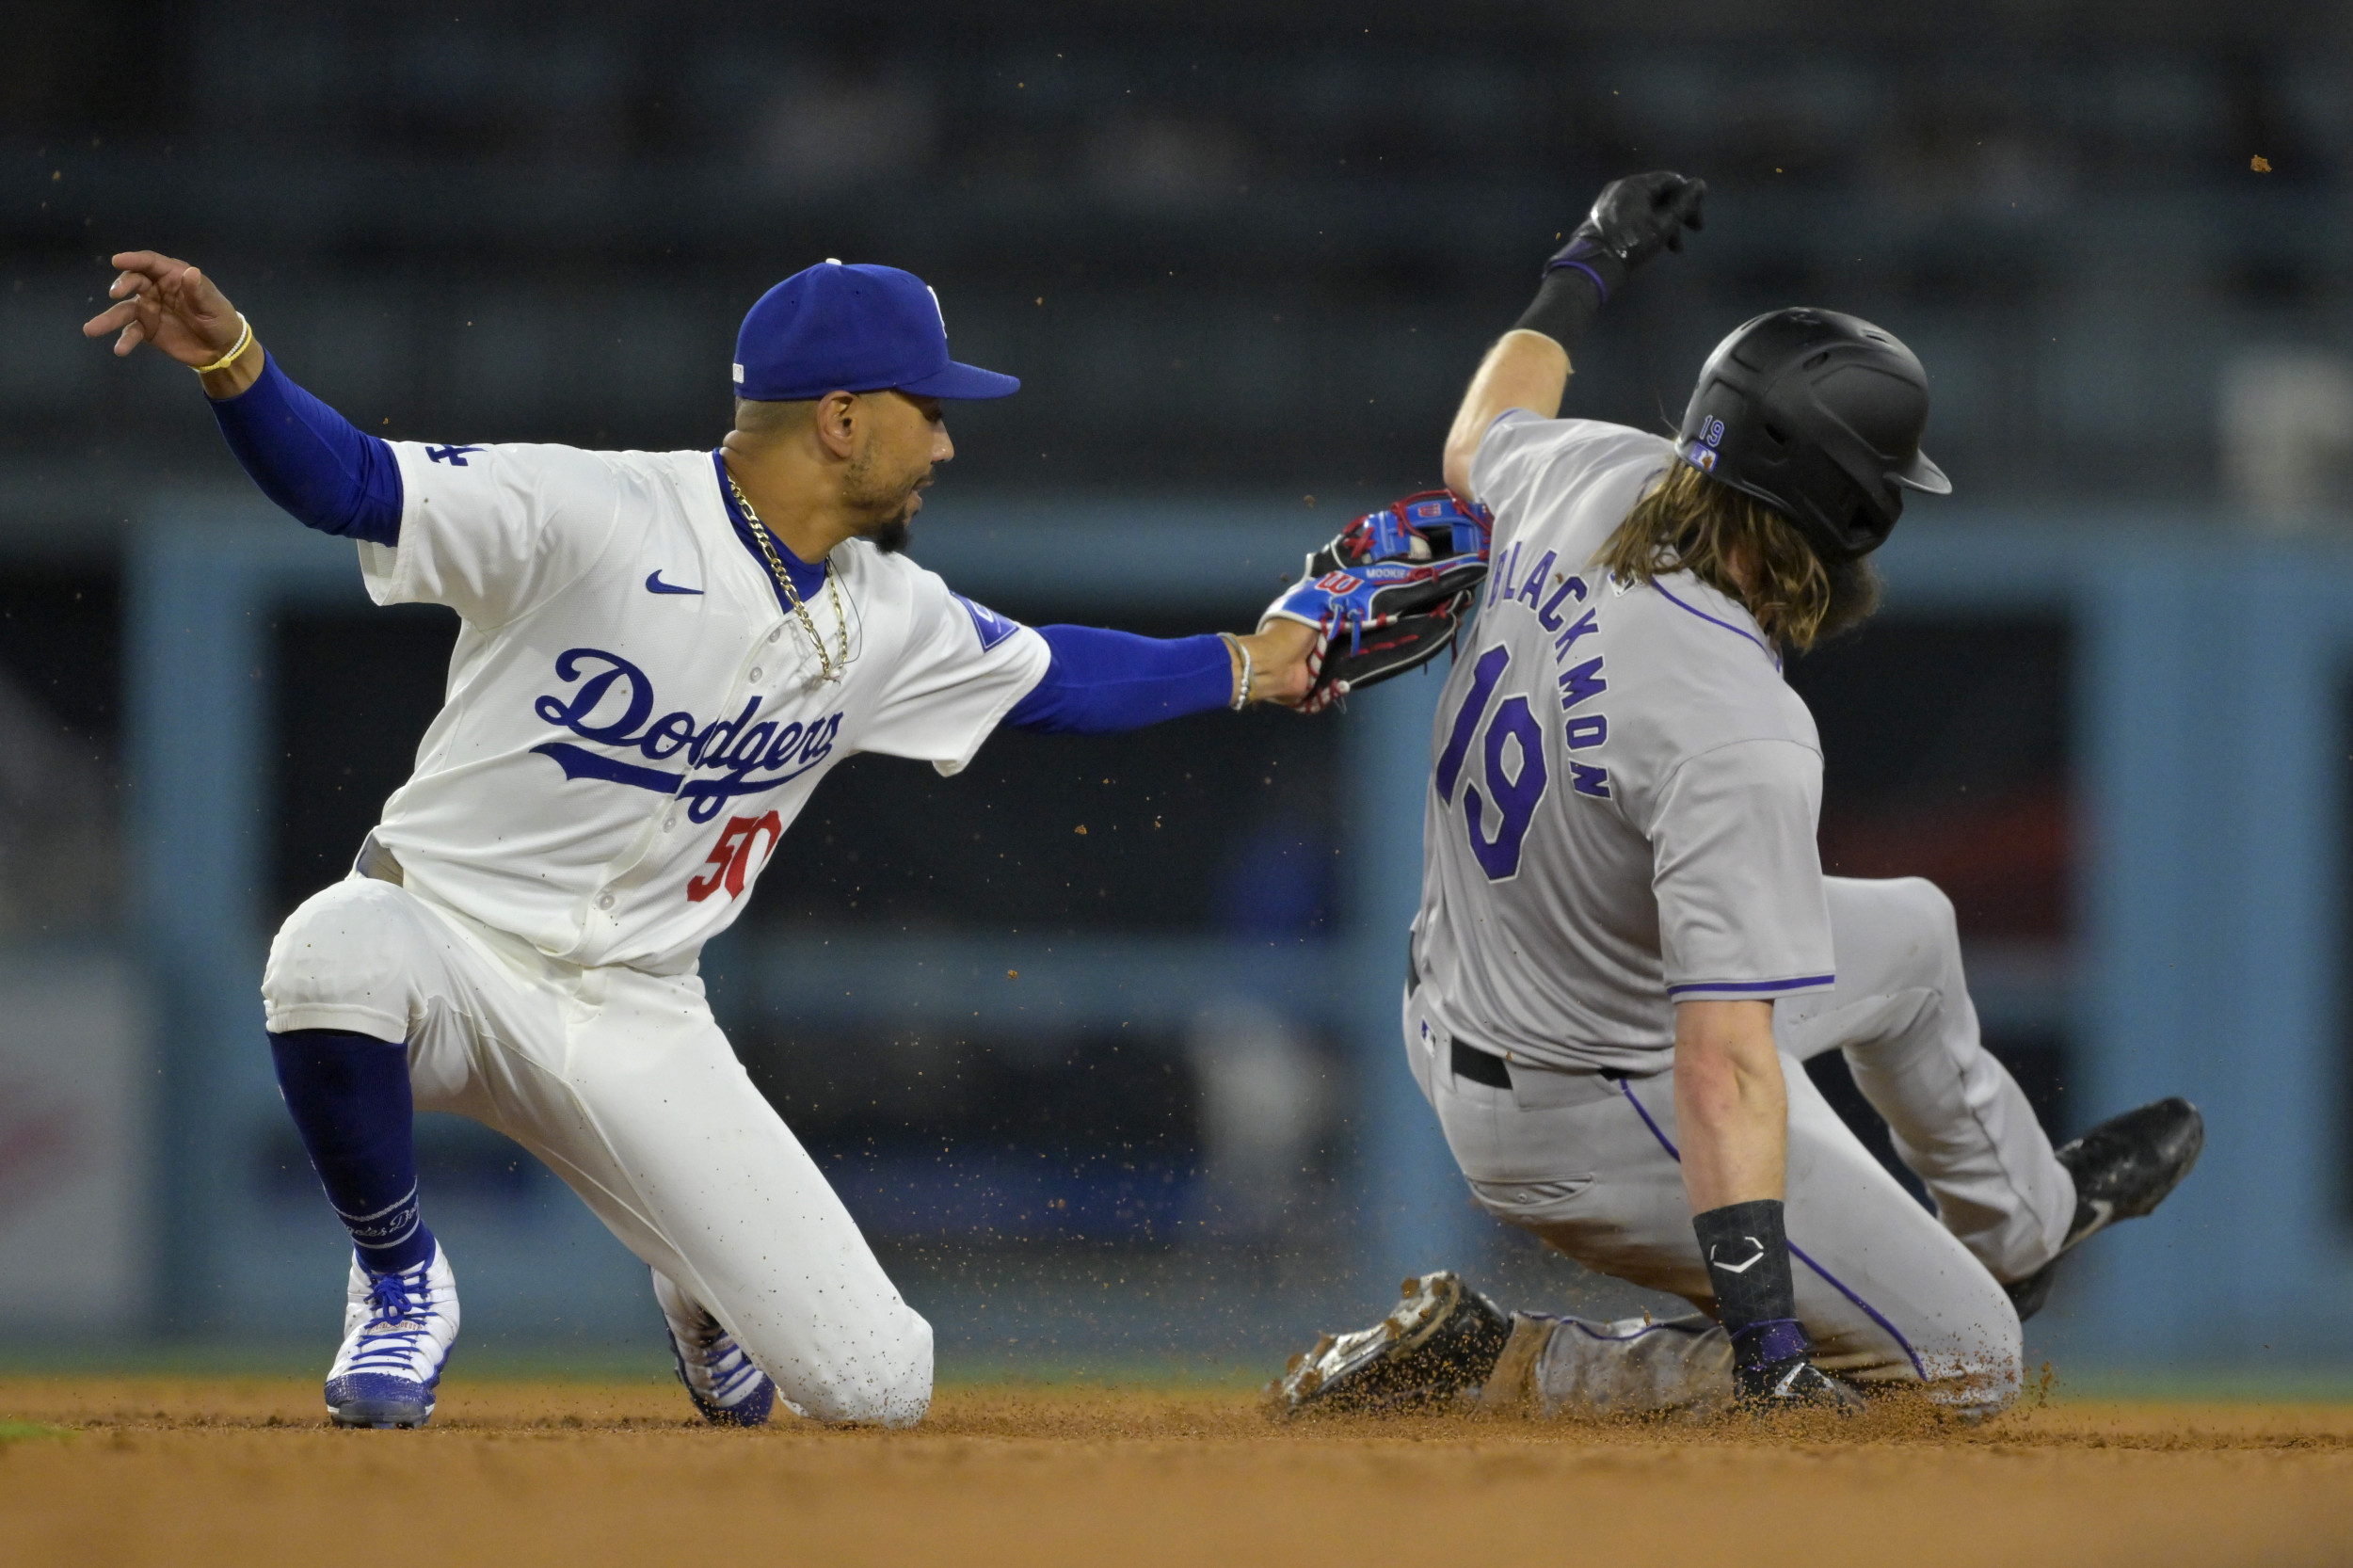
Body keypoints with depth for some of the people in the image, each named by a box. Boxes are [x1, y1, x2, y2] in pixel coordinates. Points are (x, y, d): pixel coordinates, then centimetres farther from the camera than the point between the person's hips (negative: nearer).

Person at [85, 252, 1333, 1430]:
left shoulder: (889, 618, 4)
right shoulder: (588, 513, -17)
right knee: (336, 952, -43)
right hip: (451, 943, -4)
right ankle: (400, 1280, -13)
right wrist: (231, 362, -41)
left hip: (636, 1020, 4)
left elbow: (1052, 677, 22)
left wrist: (1246, 666, 25)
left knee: (874, 1385, -8)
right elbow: (342, 481, -24)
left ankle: (705, 1292, 31)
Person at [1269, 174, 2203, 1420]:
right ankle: (1498, 1366, -3)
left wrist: (1584, 274, 30)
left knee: (1911, 933, 28)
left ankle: (2021, 1219, 57)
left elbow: (1480, 439, 15)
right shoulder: (1739, 740, -36)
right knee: (1963, 1366, -1)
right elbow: (1726, 1071, -40)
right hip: (1592, 1122, -10)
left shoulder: (1594, 479, -14)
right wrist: (1764, 1336, -40)